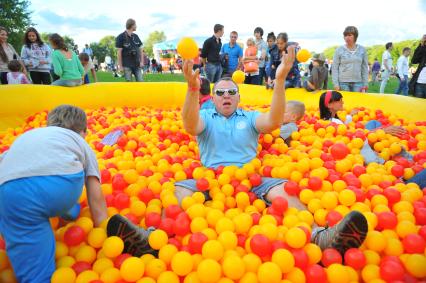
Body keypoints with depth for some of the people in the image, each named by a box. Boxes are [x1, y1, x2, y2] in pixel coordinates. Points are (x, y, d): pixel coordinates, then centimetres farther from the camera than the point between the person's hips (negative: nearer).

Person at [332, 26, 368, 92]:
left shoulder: (362, 50, 7)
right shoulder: (339, 50, 1)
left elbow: (365, 68, 10)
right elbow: (334, 68, 0)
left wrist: (365, 83, 4)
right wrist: (336, 84, -6)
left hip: (358, 82, 2)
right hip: (343, 82, -2)